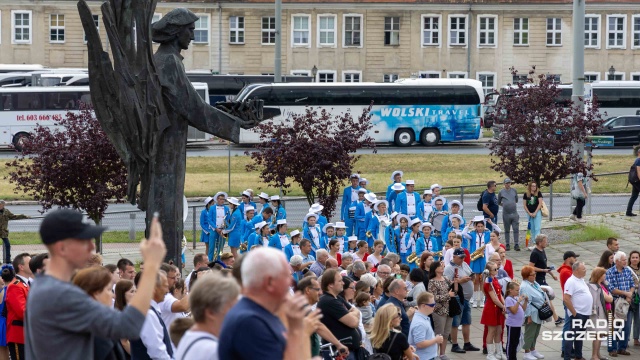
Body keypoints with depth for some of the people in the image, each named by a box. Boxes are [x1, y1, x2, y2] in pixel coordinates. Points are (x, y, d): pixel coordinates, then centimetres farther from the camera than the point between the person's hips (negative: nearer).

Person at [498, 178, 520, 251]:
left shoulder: (514, 190, 8)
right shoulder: (501, 192, 3)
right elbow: (499, 203, 13)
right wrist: (505, 205, 9)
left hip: (514, 213, 1)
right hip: (506, 214, -1)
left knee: (516, 230, -4)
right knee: (507, 230, 7)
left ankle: (516, 245, -1)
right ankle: (507, 245, 15)